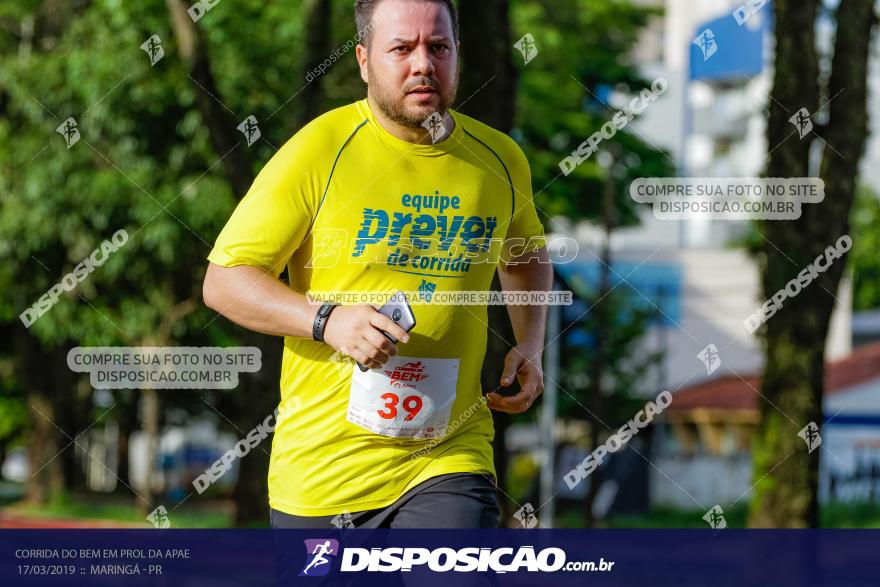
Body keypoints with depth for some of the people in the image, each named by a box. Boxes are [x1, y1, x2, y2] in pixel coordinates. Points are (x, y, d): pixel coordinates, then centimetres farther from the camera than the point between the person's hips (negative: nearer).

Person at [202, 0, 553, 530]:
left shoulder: (500, 161, 6)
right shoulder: (317, 152, -8)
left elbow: (526, 260, 28)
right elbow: (223, 282, -7)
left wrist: (530, 346, 10)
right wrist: (326, 321, -21)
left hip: (449, 461, 2)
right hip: (321, 464, -1)